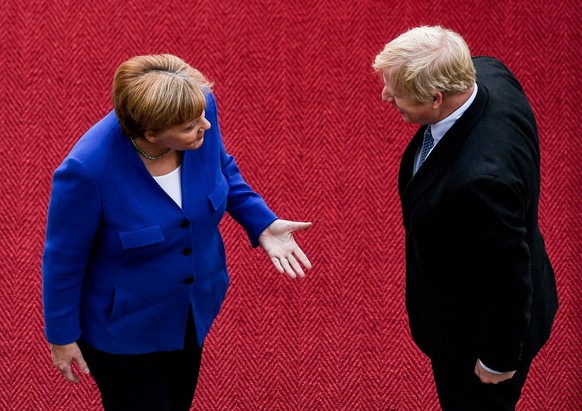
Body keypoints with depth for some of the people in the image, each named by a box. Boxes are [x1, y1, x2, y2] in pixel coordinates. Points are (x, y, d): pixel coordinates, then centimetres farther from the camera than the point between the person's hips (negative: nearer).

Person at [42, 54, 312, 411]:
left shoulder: (200, 107, -23)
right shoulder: (88, 169, -37)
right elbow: (63, 257, -20)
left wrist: (263, 224, -10)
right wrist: (63, 336, -8)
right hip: (125, 328, -5)